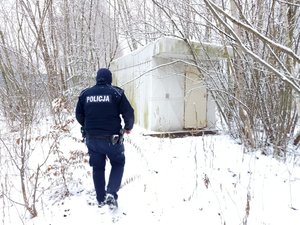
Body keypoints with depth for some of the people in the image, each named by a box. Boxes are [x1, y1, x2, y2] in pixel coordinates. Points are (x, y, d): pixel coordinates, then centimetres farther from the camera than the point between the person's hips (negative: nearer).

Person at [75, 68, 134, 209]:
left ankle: (101, 199, 28)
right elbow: (129, 113, -8)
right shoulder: (116, 93, -7)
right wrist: (128, 127, 11)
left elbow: (79, 116, 11)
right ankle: (111, 193, 3)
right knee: (118, 164, 17)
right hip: (112, 138, -3)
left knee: (98, 168, 18)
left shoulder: (84, 94, 3)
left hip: (92, 139, 3)